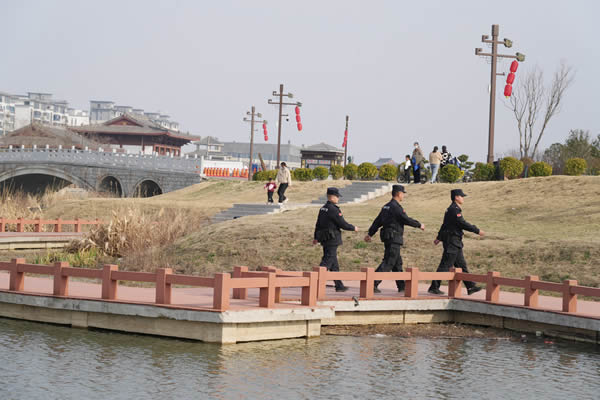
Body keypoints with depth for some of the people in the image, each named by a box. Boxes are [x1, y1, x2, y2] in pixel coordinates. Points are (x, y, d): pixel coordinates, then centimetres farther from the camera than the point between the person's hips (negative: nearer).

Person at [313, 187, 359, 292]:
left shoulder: (323, 209, 11)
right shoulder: (333, 209, -17)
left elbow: (318, 224, 18)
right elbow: (342, 224, -15)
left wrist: (316, 237, 26)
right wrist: (353, 228, 1)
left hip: (325, 239, 10)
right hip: (332, 240, -10)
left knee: (334, 264, 14)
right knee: (327, 262, -9)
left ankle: (339, 285, 20)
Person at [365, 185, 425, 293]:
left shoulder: (386, 206, 15)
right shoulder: (396, 207, -15)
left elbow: (377, 221, 17)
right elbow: (406, 220, -15)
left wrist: (370, 234, 21)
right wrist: (419, 225, -1)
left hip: (388, 239, 10)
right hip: (394, 239, -10)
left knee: (397, 263, 15)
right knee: (388, 263, -11)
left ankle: (402, 286, 21)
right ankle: (373, 283, -18)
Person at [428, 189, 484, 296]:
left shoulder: (452, 209, 17)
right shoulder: (454, 210, -16)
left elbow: (445, 225, 25)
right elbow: (463, 224, -21)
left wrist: (439, 238, 33)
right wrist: (477, 231, -16)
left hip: (455, 243, 11)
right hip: (452, 242, -11)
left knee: (462, 265, 11)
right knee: (445, 266, -7)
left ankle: (470, 287, 14)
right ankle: (434, 287, -3)